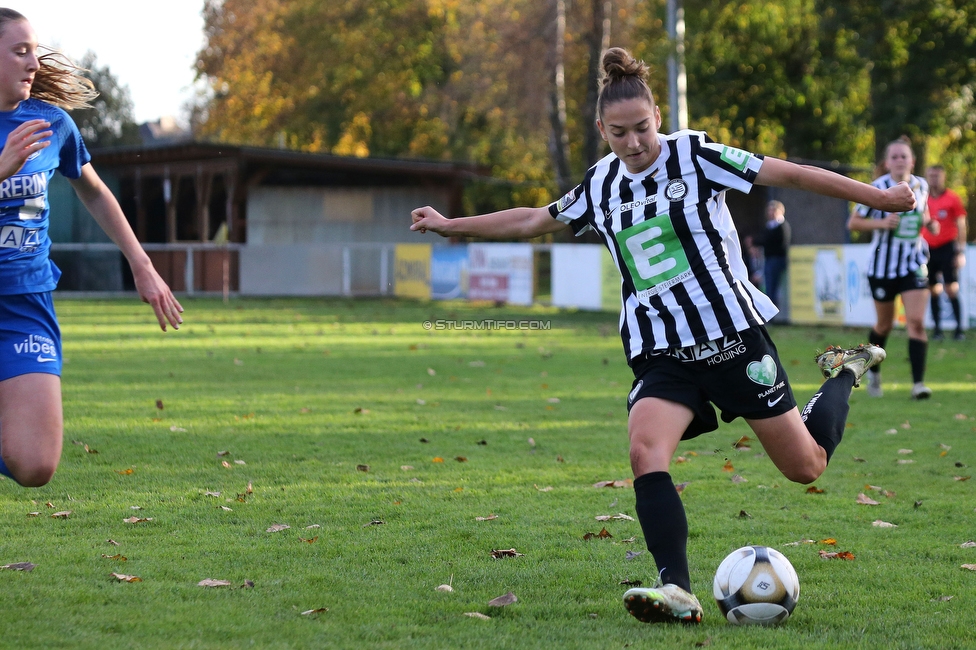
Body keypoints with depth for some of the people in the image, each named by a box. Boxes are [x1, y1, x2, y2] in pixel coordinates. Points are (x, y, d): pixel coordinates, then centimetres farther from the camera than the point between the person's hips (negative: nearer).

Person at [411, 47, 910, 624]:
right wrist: (451, 226, 27)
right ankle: (679, 593, -31)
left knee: (806, 466, 4)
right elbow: (532, 221, 24)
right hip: (661, 354, 3)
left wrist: (879, 197, -10)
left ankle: (846, 373, 36)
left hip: (734, 336, -3)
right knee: (646, 452, -26)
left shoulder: (694, 155, -6)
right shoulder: (602, 185, 8)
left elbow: (788, 174, -7)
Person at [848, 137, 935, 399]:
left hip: (913, 264, 2)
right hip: (883, 266, -2)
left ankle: (918, 382, -16)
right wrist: (882, 222, -22)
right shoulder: (877, 188, -11)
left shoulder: (921, 186, 1)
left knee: (916, 321, -14)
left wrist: (929, 222, -3)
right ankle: (873, 372, 38)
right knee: (884, 325, 12)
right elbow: (853, 222, -6)